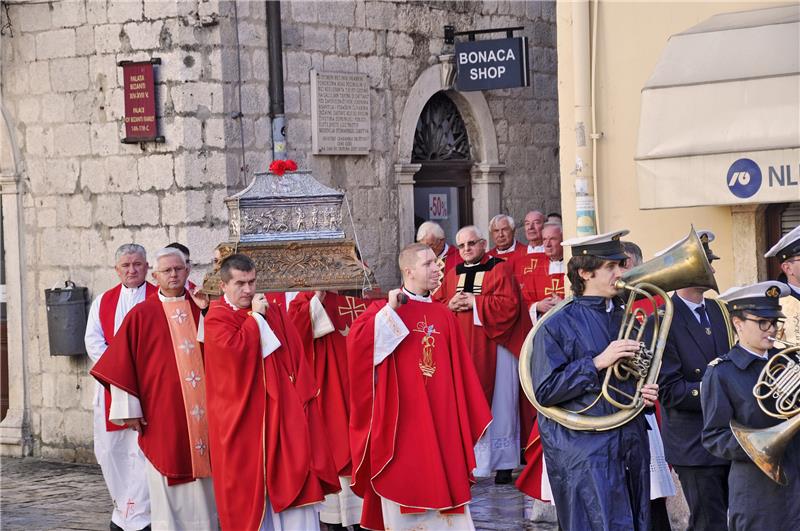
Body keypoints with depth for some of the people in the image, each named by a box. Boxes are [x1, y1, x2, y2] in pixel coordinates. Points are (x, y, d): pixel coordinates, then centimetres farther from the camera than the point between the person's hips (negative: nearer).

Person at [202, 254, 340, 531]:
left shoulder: (274, 312, 12)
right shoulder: (216, 319, -2)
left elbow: (296, 356, 9)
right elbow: (236, 349, -22)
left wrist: (301, 392, -2)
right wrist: (255, 317, -10)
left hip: (282, 410, 4)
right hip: (243, 415, -3)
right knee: (250, 482, 0)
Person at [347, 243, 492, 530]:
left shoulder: (444, 315, 12)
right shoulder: (384, 311, 0)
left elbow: (460, 371, 12)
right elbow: (356, 340, -19)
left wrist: (466, 417, 8)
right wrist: (390, 310, -17)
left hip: (440, 418, 4)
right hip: (401, 419, -4)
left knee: (444, 486, 4)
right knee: (404, 483, 0)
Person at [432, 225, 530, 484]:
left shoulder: (499, 269, 0)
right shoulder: (453, 274, 15)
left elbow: (508, 305, -12)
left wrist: (473, 303, -14)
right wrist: (451, 305, -7)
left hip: (493, 348, -4)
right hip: (461, 349, 4)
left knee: (498, 404, 0)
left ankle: (503, 462, 6)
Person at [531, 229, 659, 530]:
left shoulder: (624, 319, 15)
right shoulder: (557, 325, -6)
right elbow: (545, 392, -13)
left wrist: (644, 392, 4)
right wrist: (597, 363, -18)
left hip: (632, 446, 7)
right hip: (584, 452, -7)